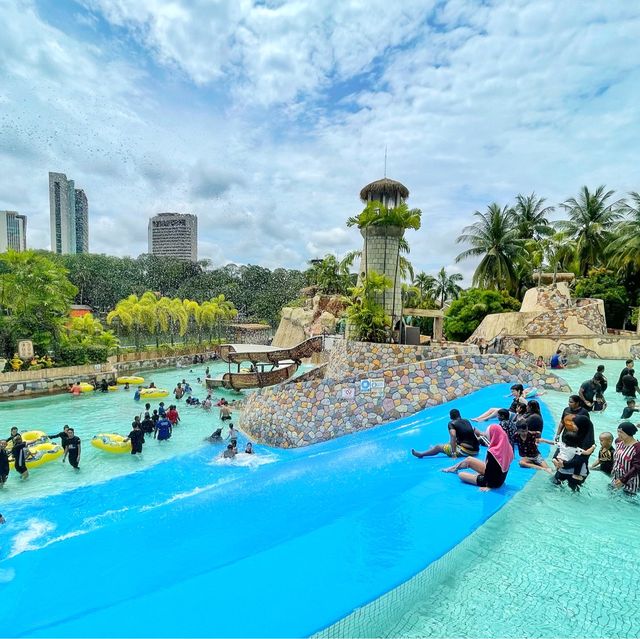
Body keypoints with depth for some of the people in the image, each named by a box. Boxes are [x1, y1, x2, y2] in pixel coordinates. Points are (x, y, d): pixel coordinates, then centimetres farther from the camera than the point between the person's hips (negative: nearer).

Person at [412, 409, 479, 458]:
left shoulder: (452, 423, -4)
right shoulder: (466, 421, 15)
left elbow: (453, 436, -20)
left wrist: (453, 453, -20)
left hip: (465, 451, -7)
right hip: (476, 451, 7)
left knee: (438, 447, 9)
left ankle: (421, 454, 25)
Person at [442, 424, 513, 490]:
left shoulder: (492, 452, -34)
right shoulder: (508, 448, -12)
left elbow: (489, 470, -24)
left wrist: (488, 486, -13)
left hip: (494, 481, -7)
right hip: (500, 478, 7)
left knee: (461, 475, 5)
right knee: (468, 460, 15)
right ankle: (454, 468, 37)